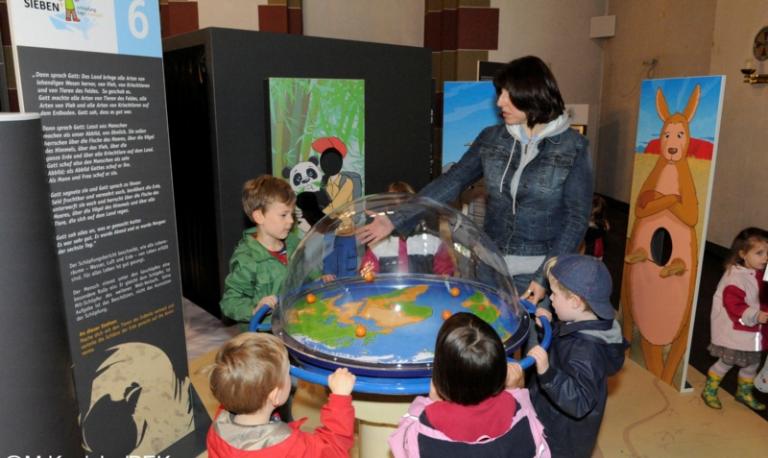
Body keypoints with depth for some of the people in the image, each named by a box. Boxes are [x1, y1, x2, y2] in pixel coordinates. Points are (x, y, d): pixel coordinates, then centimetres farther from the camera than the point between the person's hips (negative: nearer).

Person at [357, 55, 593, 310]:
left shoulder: (572, 147, -9)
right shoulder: (491, 138, 1)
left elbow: (576, 218, -8)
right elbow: (451, 182, -2)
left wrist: (545, 277, -16)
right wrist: (396, 219, -10)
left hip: (537, 270, -3)